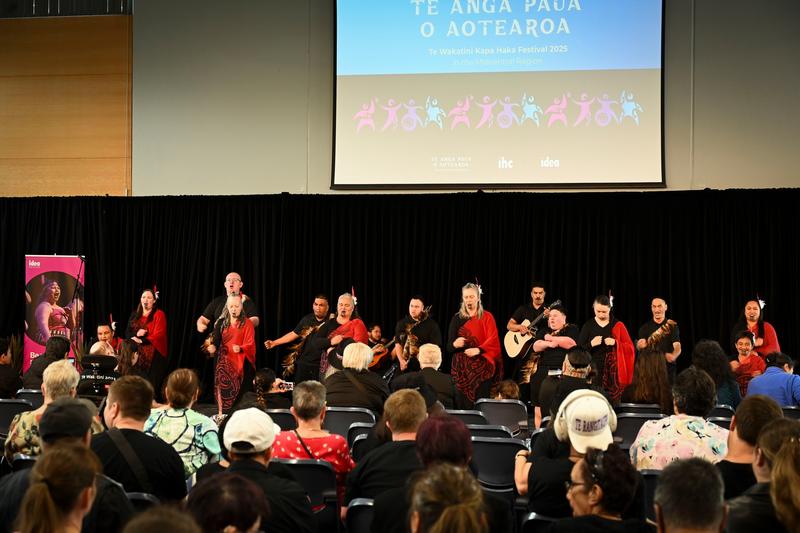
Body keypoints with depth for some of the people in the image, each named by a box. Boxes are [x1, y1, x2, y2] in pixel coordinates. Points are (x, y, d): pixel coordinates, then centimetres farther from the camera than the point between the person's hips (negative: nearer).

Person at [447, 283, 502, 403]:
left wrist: (478, 349, -25)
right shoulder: (457, 318, 9)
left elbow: (493, 339, -8)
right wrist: (454, 344, -20)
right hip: (461, 366, 1)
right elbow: (449, 347, 4)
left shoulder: (486, 317, 5)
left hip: (482, 366, -1)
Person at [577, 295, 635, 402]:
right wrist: (591, 344, -12)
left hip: (613, 371, 0)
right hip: (594, 371, 0)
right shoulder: (588, 325, 9)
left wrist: (616, 343, -11)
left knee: (614, 400, -9)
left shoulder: (618, 325, 8)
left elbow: (630, 347, 6)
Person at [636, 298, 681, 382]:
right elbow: (639, 346, -2)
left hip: (668, 367, -1)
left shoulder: (672, 326, 4)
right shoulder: (645, 327, 8)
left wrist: (673, 356, -30)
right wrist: (640, 345, -28)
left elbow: (677, 347, -7)